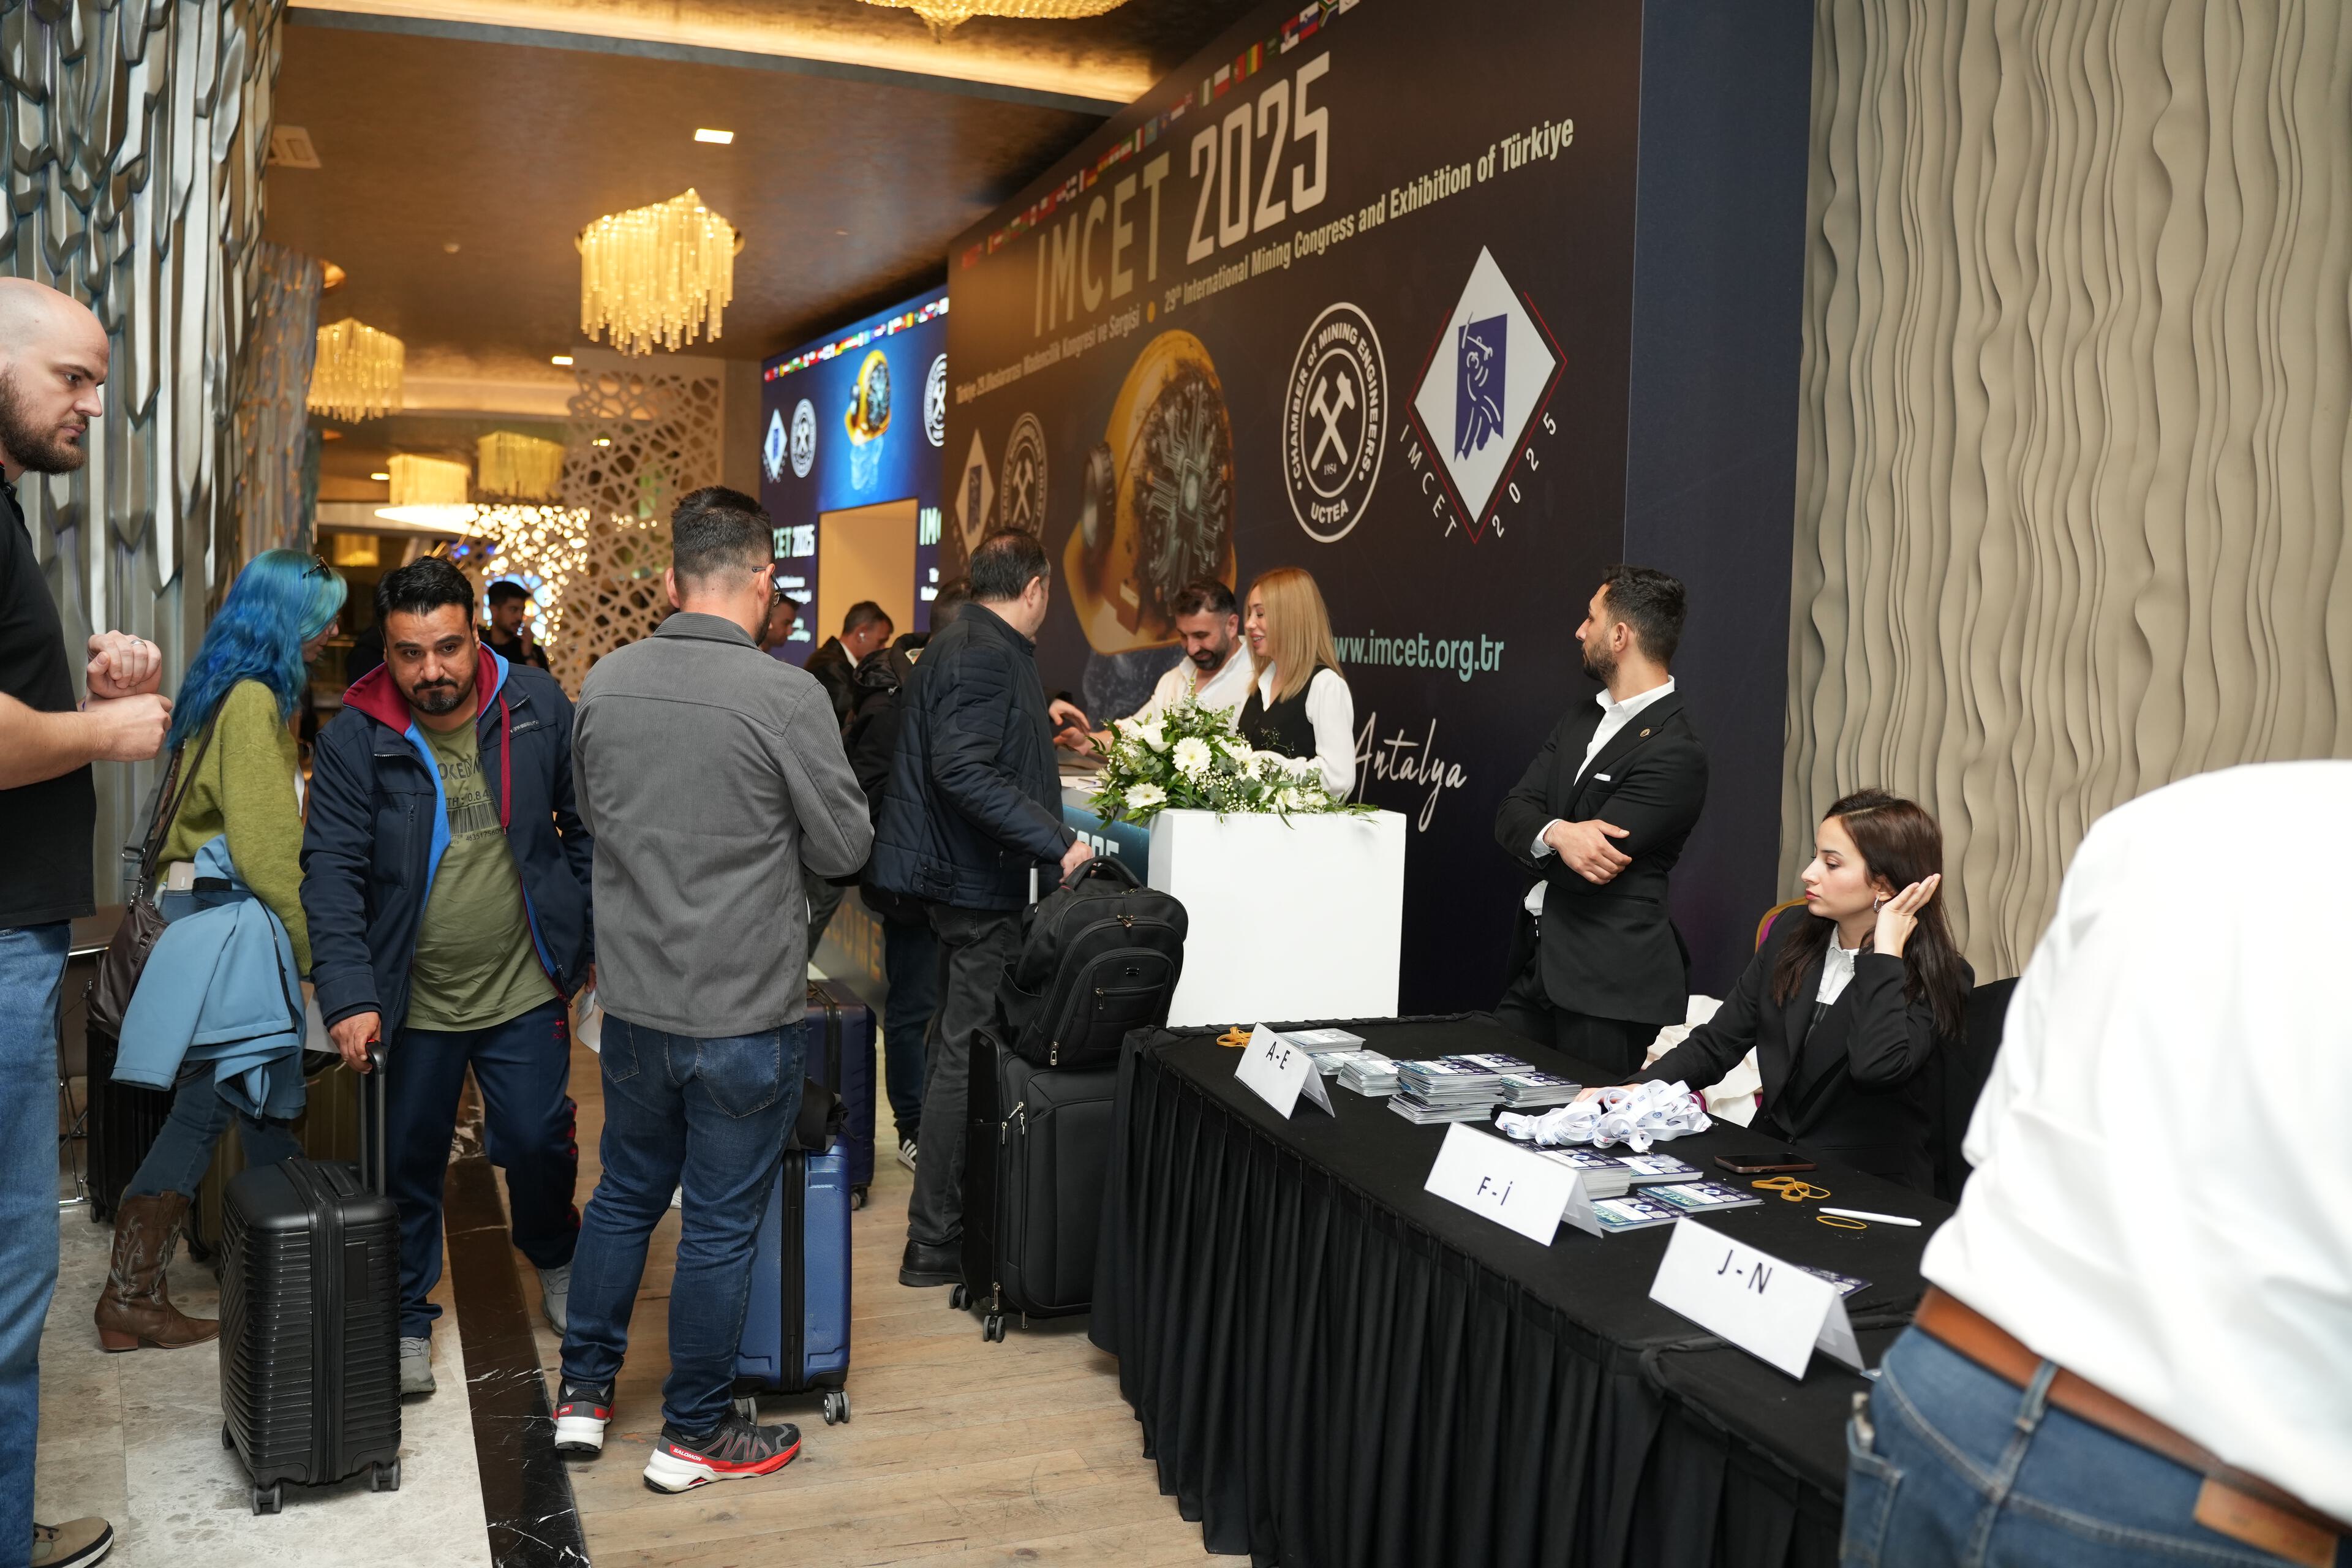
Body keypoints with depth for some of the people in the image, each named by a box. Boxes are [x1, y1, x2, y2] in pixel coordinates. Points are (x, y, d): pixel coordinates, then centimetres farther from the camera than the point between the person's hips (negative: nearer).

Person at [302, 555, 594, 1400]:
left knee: (538, 1142, 7)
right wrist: (348, 994, -23)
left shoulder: (538, 706, -6)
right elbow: (333, 871, -14)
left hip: (524, 986, 0)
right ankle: (407, 1320, 32)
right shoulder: (354, 736, -10)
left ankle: (556, 1259, 38)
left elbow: (588, 827, 3)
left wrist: (594, 939, 2)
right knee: (409, 1165, 11)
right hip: (412, 1001, 0)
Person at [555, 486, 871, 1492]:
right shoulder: (787, 697, -19)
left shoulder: (604, 684, -3)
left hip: (633, 1002, 5)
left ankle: (583, 1393, 36)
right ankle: (693, 1436, 24)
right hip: (745, 1012, -5)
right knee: (720, 1225, 9)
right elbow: (844, 849, -9)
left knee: (625, 1194, 23)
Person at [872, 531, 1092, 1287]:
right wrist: (1056, 841, -27)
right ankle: (936, 1241, 3)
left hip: (961, 876, 11)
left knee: (955, 1043, 21)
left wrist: (1039, 724, 44)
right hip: (983, 883, -11)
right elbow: (964, 769, -29)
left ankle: (943, 1210, 35)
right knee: (969, 1054, -5)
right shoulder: (985, 654, -18)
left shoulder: (964, 643, 14)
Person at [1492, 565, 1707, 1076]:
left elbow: (1590, 865, -21)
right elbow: (1509, 816, 2)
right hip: (1536, 963, 8)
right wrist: (1555, 835, -21)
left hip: (1607, 991, -8)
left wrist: (1537, 834, -1)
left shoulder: (1675, 754, -17)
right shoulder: (1582, 722, 11)